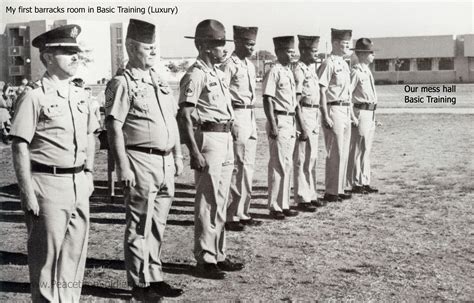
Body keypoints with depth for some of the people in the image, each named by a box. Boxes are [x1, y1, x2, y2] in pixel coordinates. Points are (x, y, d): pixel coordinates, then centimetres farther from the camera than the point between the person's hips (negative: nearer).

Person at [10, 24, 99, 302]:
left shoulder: (78, 94, 11)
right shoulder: (34, 96, -10)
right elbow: (20, 146, -12)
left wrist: (89, 172, 13)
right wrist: (28, 193, -15)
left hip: (79, 183, 7)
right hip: (48, 184, -7)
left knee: (76, 251, 14)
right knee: (48, 254, 2)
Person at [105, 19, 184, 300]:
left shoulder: (159, 79, 15)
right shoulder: (122, 83, -9)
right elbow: (114, 128, -13)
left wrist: (178, 155, 17)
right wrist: (123, 167, -17)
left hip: (165, 161, 7)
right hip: (141, 162, -7)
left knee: (158, 225, 14)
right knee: (140, 226, 2)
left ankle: (155, 277, 25)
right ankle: (140, 283, 14)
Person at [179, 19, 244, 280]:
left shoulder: (217, 72, 15)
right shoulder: (196, 75, -12)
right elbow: (185, 116, -17)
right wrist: (195, 152, -23)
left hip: (225, 138, 9)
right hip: (208, 138, -9)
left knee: (220, 202, 15)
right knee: (208, 202, -3)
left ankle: (218, 255, 25)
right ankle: (204, 260, 7)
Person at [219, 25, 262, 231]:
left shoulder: (250, 66, 16)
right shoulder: (229, 66, -10)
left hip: (251, 116, 9)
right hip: (237, 116, -9)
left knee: (248, 166, 11)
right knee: (237, 166, -6)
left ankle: (242, 212, 20)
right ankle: (231, 216, 1)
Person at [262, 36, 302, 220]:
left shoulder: (290, 72, 15)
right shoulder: (274, 72, -10)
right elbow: (267, 100, -15)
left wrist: (301, 126, 19)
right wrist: (273, 125, -21)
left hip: (291, 122, 9)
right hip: (279, 120, -8)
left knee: (287, 165, 12)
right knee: (279, 165, -4)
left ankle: (284, 205, 19)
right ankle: (274, 207, 3)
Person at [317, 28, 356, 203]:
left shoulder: (344, 64, 17)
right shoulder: (329, 64, -11)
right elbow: (321, 91, -16)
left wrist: (352, 114, 22)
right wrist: (326, 116, -21)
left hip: (345, 111, 9)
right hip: (334, 110, -9)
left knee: (343, 152, 12)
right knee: (335, 153, -6)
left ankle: (339, 189, 19)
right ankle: (331, 192, 0)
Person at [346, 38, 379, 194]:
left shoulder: (367, 71, 16)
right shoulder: (356, 72, -13)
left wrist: (373, 115, 19)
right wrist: (351, 115, -19)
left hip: (370, 114, 9)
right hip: (361, 112, -9)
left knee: (366, 149, 13)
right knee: (358, 149, -3)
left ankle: (365, 183, 21)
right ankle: (355, 184, 4)